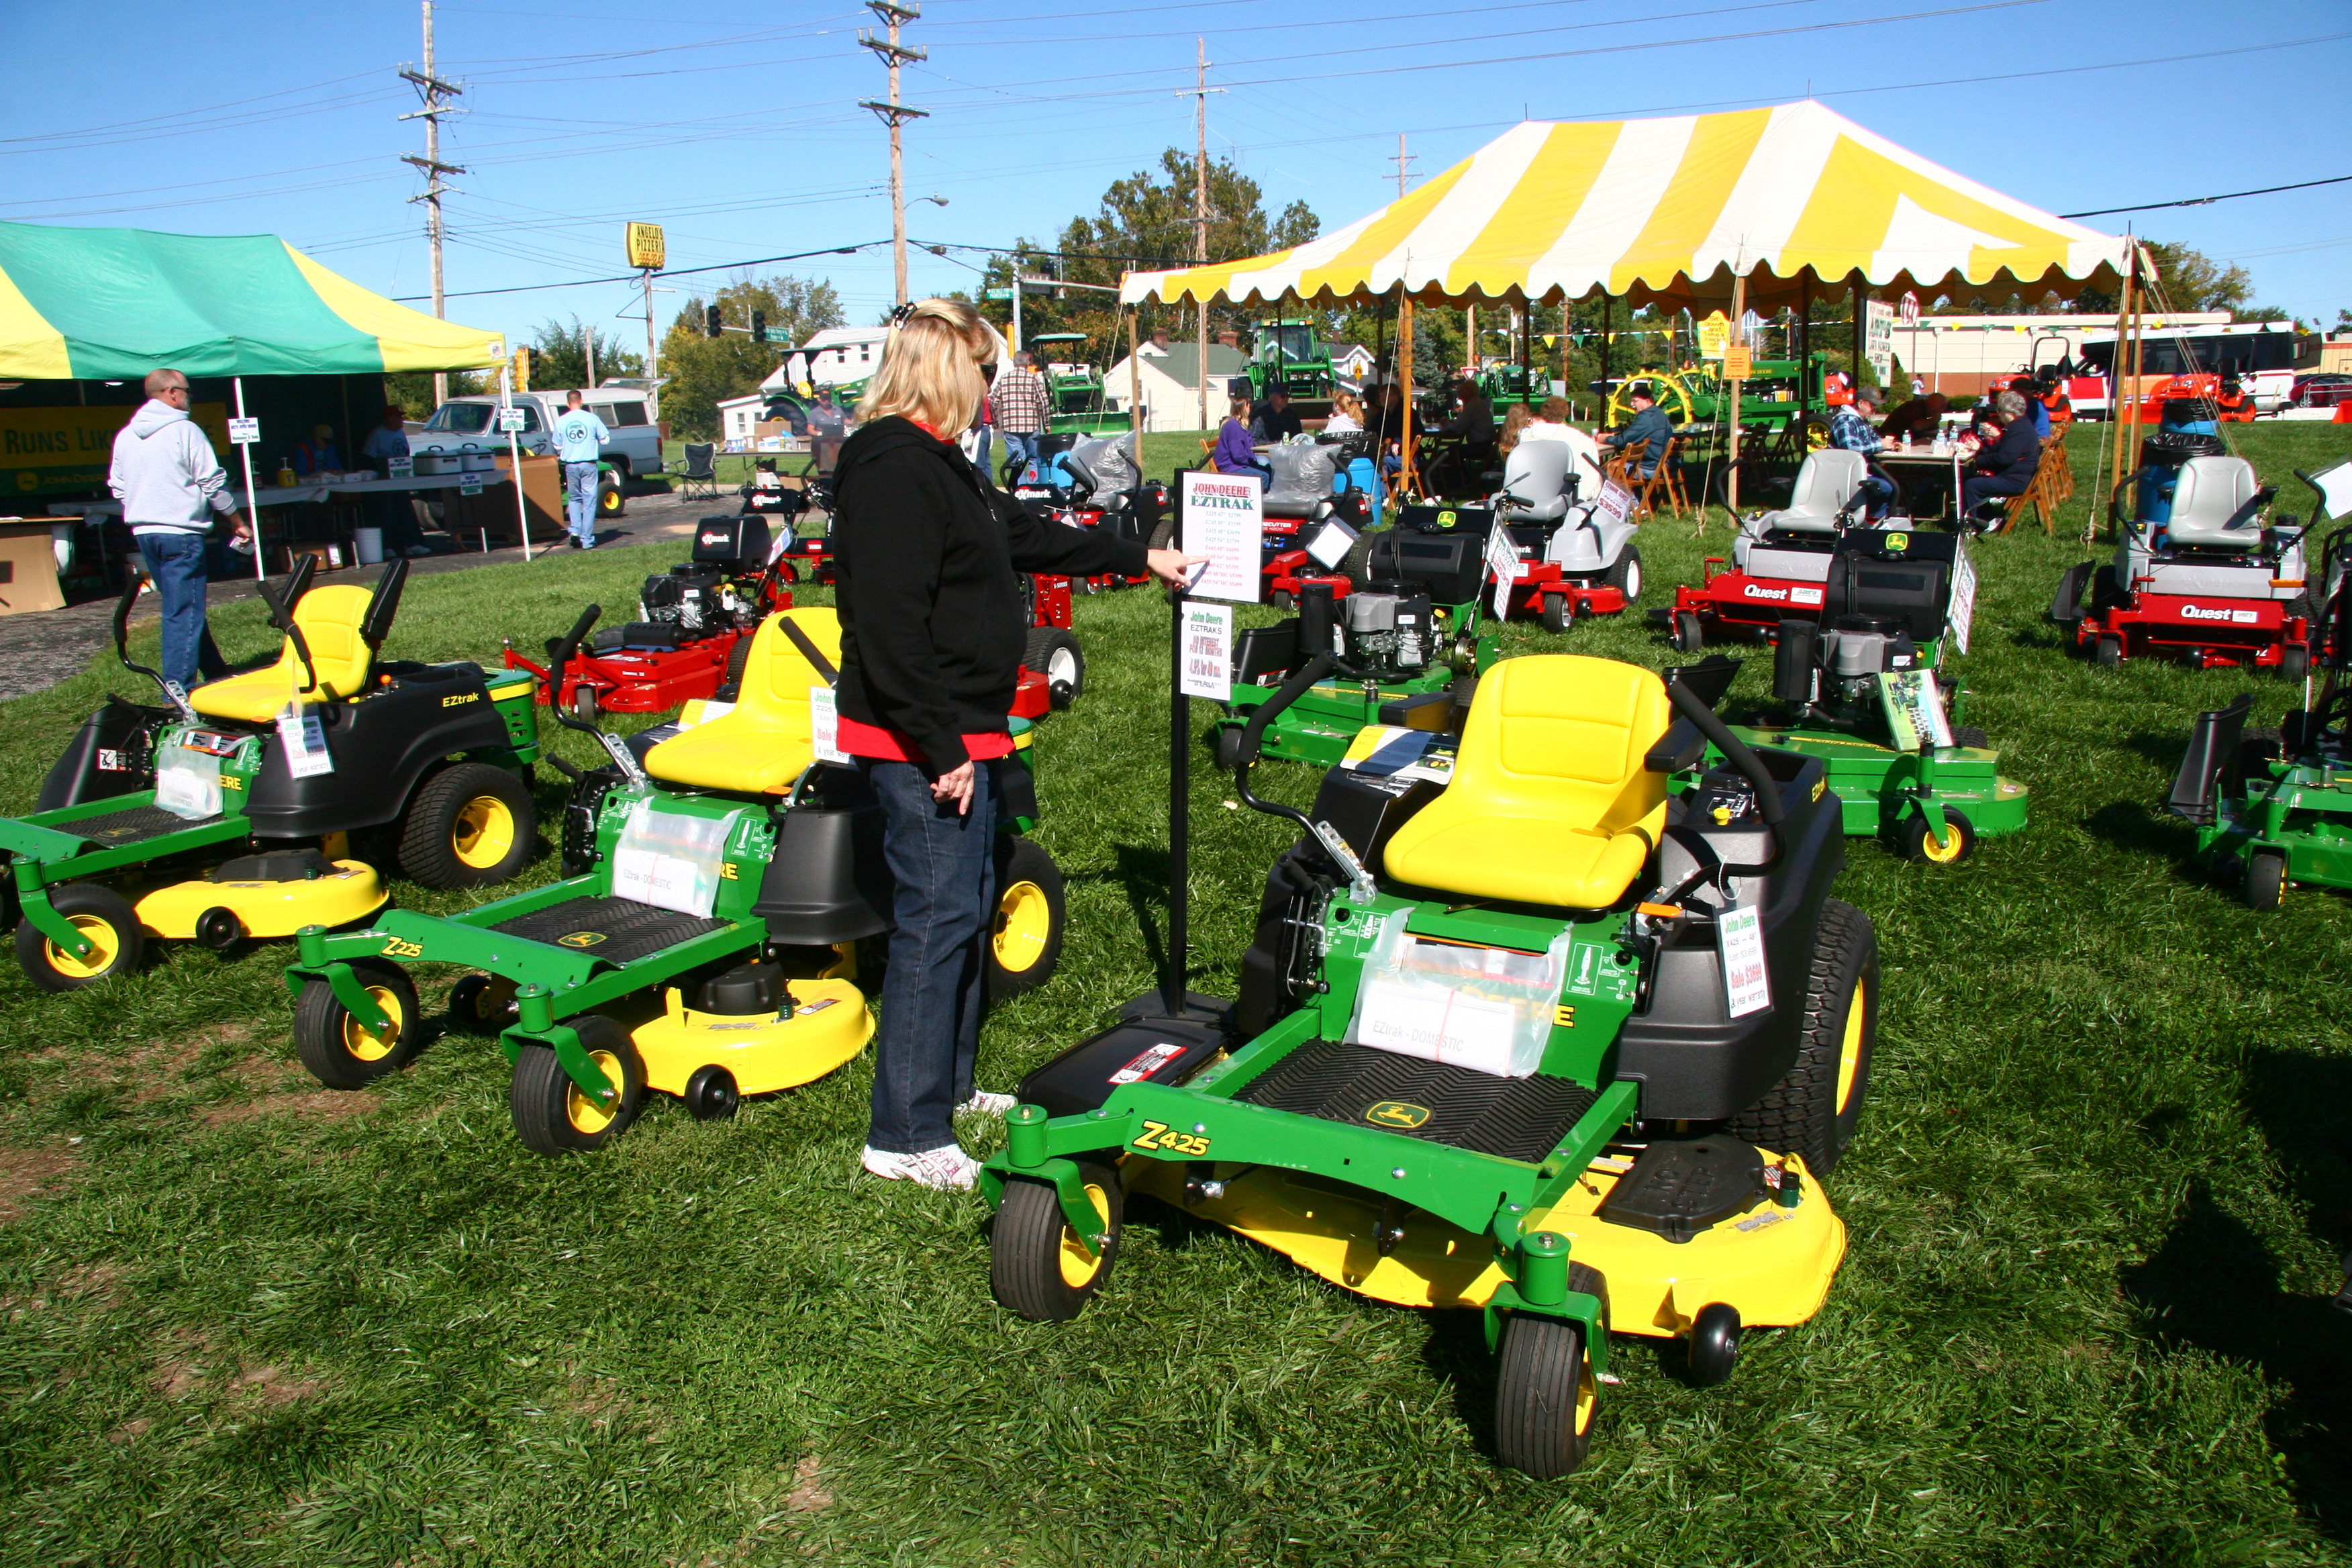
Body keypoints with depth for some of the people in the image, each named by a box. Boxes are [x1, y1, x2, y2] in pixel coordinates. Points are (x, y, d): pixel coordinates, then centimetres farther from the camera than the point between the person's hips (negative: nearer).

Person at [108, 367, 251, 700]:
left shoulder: (125, 436, 12)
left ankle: (215, 671, 25)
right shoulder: (184, 431, -10)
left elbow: (117, 487, 18)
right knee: (184, 613, -6)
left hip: (143, 532, 8)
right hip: (181, 532, -8)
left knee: (180, 606, 17)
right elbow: (213, 483, -10)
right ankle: (178, 690, -8)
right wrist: (238, 523, 1)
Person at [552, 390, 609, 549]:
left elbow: (557, 446, 8)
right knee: (589, 501, 3)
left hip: (571, 465, 2)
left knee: (574, 498, 18)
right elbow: (605, 439, 2)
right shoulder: (591, 418, -5)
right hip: (588, 464, -2)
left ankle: (575, 530, 1)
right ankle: (587, 539, 1)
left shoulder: (561, 421, 1)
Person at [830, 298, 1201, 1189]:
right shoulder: (895, 473, -18)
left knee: (966, 909, 18)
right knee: (938, 919, -6)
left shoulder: (936, 465, 17)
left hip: (961, 734, 11)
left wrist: (1137, 558, 34)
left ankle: (948, 1082, 33)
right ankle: (907, 1134, 3)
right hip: (923, 746, -11)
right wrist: (941, 749, -23)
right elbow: (890, 629, -24)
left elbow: (1028, 537, 29)